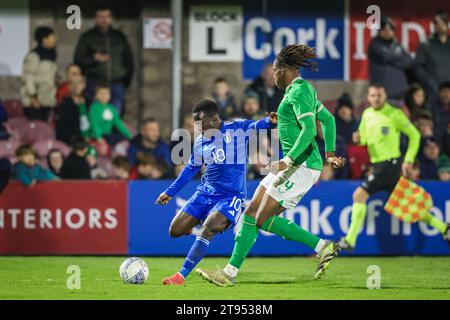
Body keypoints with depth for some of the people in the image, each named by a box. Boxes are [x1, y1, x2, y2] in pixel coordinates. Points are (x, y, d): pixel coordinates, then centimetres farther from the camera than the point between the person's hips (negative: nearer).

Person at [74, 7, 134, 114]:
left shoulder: (119, 37, 14)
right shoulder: (87, 37, 6)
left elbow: (128, 59, 19)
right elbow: (78, 60, 1)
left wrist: (127, 79, 11)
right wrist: (94, 59, -16)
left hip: (116, 84, 2)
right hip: (95, 84, -2)